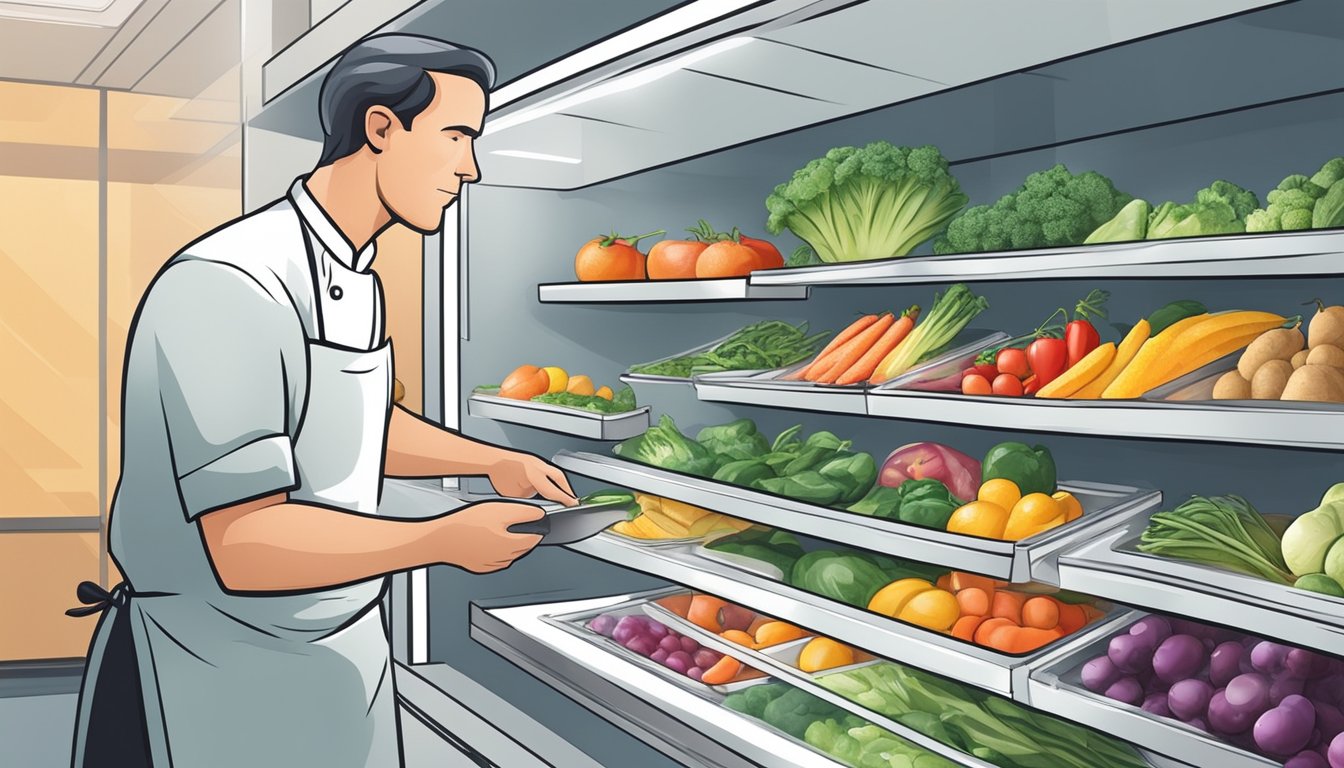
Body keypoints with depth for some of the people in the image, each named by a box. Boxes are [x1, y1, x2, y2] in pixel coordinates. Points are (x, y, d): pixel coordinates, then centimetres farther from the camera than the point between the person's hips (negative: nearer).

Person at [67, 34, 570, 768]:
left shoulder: (355, 282, 4)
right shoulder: (227, 286, -28)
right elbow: (245, 545, -31)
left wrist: (493, 461, 12)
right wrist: (448, 539, -24)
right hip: (218, 679, -8)